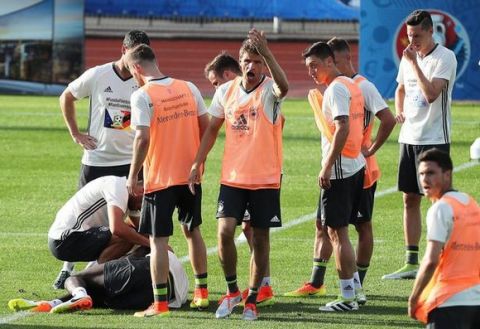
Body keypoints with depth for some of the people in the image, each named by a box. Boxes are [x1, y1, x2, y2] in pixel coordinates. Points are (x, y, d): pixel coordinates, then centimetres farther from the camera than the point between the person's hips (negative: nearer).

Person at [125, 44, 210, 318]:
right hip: (191, 173, 6)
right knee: (193, 231, 21)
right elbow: (206, 126, 6)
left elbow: (143, 138, -19)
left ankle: (160, 303, -3)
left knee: (158, 239, -1)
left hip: (159, 178, -6)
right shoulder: (189, 89, 4)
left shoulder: (142, 95, -12)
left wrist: (133, 175, -9)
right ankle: (202, 292, 27)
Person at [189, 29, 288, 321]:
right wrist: (198, 163, 10)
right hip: (232, 177, 2)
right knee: (225, 231, -12)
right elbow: (212, 129, 15)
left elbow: (283, 87, -35)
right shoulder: (226, 91, 4)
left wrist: (266, 52, -43)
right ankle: (232, 291, 8)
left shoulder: (269, 91, -9)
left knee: (260, 238, 5)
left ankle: (252, 299, 18)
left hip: (265, 179, -2)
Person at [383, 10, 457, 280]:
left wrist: (414, 63, -19)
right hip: (409, 136, 8)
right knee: (410, 199, 8)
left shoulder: (445, 58, -11)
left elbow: (431, 94, -23)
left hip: (434, 138, -7)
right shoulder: (409, 57, 11)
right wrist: (400, 112, 10)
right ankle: (411, 263, 13)